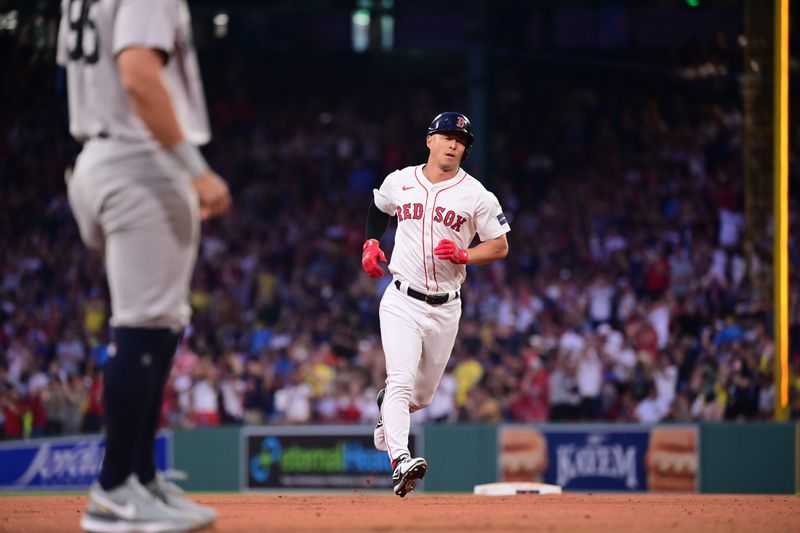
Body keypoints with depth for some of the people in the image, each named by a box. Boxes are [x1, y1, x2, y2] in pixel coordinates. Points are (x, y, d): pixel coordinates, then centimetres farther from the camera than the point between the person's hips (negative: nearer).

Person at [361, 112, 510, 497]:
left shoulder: (476, 195, -3)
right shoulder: (398, 182, 2)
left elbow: (500, 247, 0)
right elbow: (378, 208, 24)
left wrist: (463, 255, -17)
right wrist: (371, 243, 8)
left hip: (445, 307, 2)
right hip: (402, 301, -1)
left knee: (423, 393, 14)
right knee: (401, 381, -21)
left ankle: (387, 408, 49)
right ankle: (400, 463, -33)